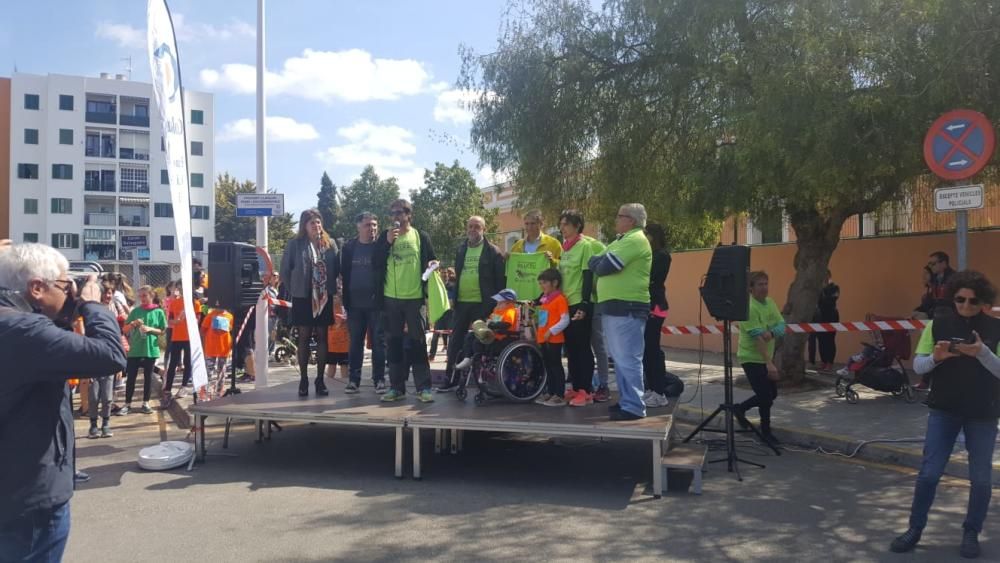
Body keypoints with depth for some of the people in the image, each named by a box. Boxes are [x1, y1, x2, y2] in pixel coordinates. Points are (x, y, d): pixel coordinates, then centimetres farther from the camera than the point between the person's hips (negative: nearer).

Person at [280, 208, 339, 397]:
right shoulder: (295, 244, -2)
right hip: (303, 297, -2)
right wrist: (294, 288, 0)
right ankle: (303, 379, 10)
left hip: (324, 297, 2)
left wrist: (331, 286, 1)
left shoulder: (330, 244, 5)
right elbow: (285, 270, 2)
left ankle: (320, 380, 12)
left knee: (322, 337, 5)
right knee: (304, 337, 3)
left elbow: (336, 268, 9)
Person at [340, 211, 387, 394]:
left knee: (378, 343, 2)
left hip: (376, 303, -2)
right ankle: (354, 379, 14)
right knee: (355, 343, 8)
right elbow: (344, 275, 7)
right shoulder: (349, 247, 7)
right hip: (355, 304, 2)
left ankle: (379, 380, 9)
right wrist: (346, 301, 1)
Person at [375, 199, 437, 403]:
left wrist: (432, 265, -14)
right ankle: (396, 387, 13)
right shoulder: (385, 236, 8)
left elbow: (431, 261, 9)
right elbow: (376, 264, 0)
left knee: (418, 343, 0)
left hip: (415, 297, -2)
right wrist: (387, 242, -11)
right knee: (394, 343, 6)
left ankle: (423, 387, 4)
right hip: (391, 298, 2)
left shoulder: (421, 237, 5)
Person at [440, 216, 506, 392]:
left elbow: (500, 279, -5)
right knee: (456, 341, 6)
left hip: (482, 303, -5)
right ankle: (450, 379, 13)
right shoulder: (461, 250, 13)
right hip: (461, 302, 5)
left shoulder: (493, 251, -3)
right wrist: (453, 296, 12)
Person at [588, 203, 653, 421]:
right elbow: (596, 262, 20)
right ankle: (626, 401, 22)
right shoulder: (621, 240, 22)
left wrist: (598, 262, 3)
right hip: (613, 306, 10)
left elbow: (607, 266, -17)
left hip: (627, 307, -10)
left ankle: (633, 407, -7)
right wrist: (600, 262, -1)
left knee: (627, 359, -10)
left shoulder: (636, 240, -10)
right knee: (620, 359, 14)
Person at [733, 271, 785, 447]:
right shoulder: (749, 307, -21)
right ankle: (766, 431, 17)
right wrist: (769, 363, -30)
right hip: (752, 358, -8)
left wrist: (772, 333, -26)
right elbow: (758, 337, -26)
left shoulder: (770, 303, 5)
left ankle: (740, 409, 34)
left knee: (772, 394, 16)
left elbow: (782, 326, -2)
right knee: (765, 396, -4)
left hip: (766, 358, 8)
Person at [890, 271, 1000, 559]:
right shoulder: (938, 323, -3)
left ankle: (971, 533, 25)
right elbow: (917, 366, -1)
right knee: (929, 473, 1)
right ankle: (915, 529, 15)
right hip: (944, 409, 0)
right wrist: (935, 357, -22)